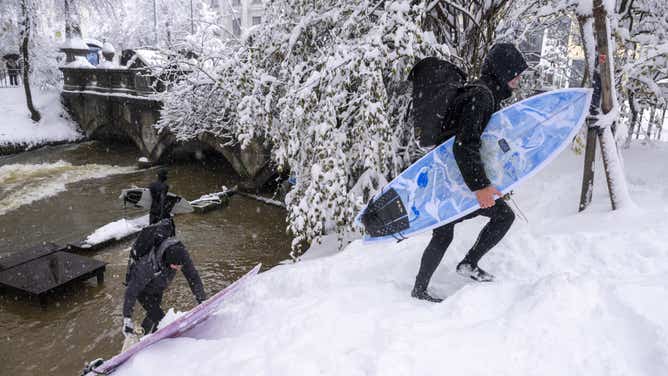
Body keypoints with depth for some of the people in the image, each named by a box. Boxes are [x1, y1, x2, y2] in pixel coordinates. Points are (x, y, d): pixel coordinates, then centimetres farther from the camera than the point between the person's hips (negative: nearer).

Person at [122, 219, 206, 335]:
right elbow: (131, 291, -38)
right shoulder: (149, 264, -45)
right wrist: (127, 319, -38)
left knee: (155, 314, 18)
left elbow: (193, 277, -21)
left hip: (158, 287, 5)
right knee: (157, 316, -14)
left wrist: (202, 301, -18)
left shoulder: (181, 254, -33)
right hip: (140, 285, -5)